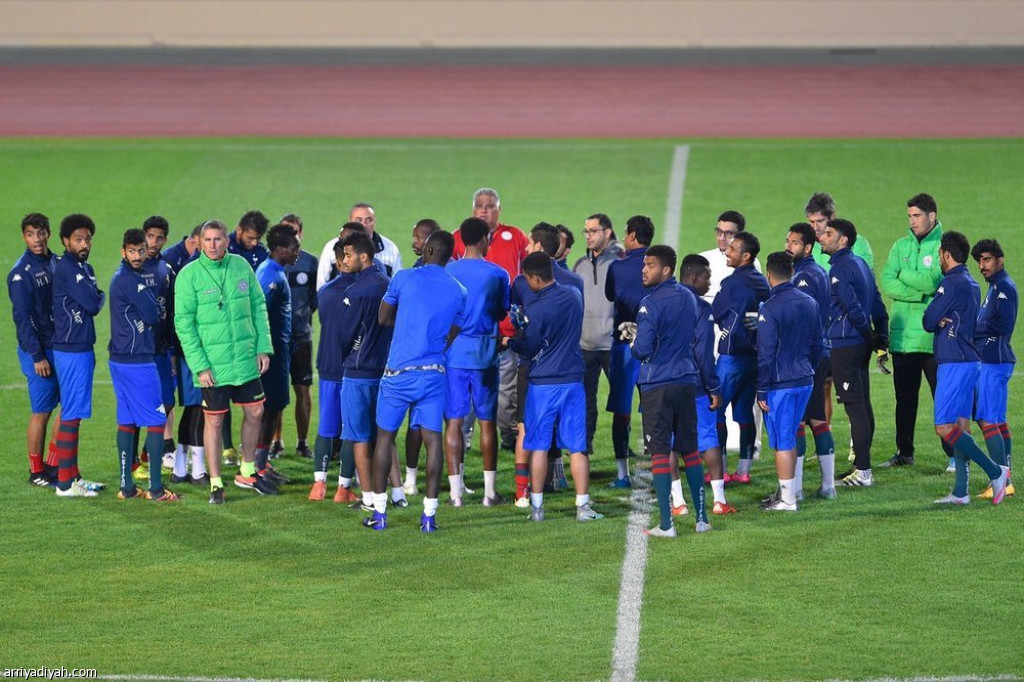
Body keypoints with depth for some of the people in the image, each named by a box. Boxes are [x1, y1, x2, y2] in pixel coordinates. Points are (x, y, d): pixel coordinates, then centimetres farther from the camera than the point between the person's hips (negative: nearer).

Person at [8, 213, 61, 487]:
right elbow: (22, 317, -14)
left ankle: (55, 464, 21)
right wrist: (37, 356, -16)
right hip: (38, 351, -7)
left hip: (61, 347, 7)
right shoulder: (21, 272, -12)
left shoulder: (56, 263, 9)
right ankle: (37, 471, 9)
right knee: (42, 411, -2)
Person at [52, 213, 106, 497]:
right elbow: (93, 303, -18)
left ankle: (73, 476, 20)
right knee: (72, 415, -7)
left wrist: (95, 300, -6)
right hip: (71, 352, -9)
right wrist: (101, 298, 0)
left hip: (83, 349, 9)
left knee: (73, 414, 14)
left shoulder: (85, 268, 15)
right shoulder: (66, 268, -15)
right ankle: (65, 483, -4)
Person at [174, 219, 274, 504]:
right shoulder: (189, 275, -9)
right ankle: (215, 484, 13)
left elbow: (258, 307, 10)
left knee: (255, 413, 13)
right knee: (214, 421, 3)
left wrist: (263, 347, 3)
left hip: (246, 360, 4)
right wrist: (199, 365, -14)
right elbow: (184, 323, -9)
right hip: (212, 366, -4)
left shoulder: (241, 266, 3)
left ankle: (248, 474, 31)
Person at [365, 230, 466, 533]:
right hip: (434, 373, 2)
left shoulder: (404, 278, -3)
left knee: (385, 436, 9)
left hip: (398, 371, -2)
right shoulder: (458, 291, 6)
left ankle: (379, 512, 9)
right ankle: (429, 514, 0)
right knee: (432, 438, 3)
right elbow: (451, 337, 14)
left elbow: (383, 318, 9)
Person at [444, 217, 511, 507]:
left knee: (454, 421, 3)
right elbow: (503, 314, 5)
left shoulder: (447, 272, 0)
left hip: (453, 352, 1)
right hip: (484, 354, -1)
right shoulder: (497, 274, -3)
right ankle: (489, 491, 8)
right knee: (487, 421, 7)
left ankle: (456, 492, 0)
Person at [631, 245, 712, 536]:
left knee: (660, 452, -2)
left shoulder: (651, 303, -14)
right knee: (690, 449, 14)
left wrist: (632, 344, 2)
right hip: (687, 382, 6)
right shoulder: (688, 297, 10)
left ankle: (666, 524, -4)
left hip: (657, 385, -6)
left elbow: (643, 349, -18)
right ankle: (701, 518, 16)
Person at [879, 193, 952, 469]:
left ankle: (954, 453, 2)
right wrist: (921, 293, -12)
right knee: (904, 397, 10)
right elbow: (888, 283, -1)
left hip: (935, 336, -5)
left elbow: (934, 281, -16)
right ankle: (904, 452, 18)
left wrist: (904, 274, -4)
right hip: (903, 334, 5)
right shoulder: (901, 246, 12)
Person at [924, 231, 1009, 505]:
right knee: (960, 426, 9)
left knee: (945, 427, -10)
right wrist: (944, 320, 2)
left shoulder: (952, 284, -14)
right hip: (969, 361, 10)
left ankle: (995, 471, -11)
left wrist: (938, 320, 9)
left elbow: (929, 321, -13)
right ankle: (960, 492, 8)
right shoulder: (972, 284, 16)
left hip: (955, 363, -10)